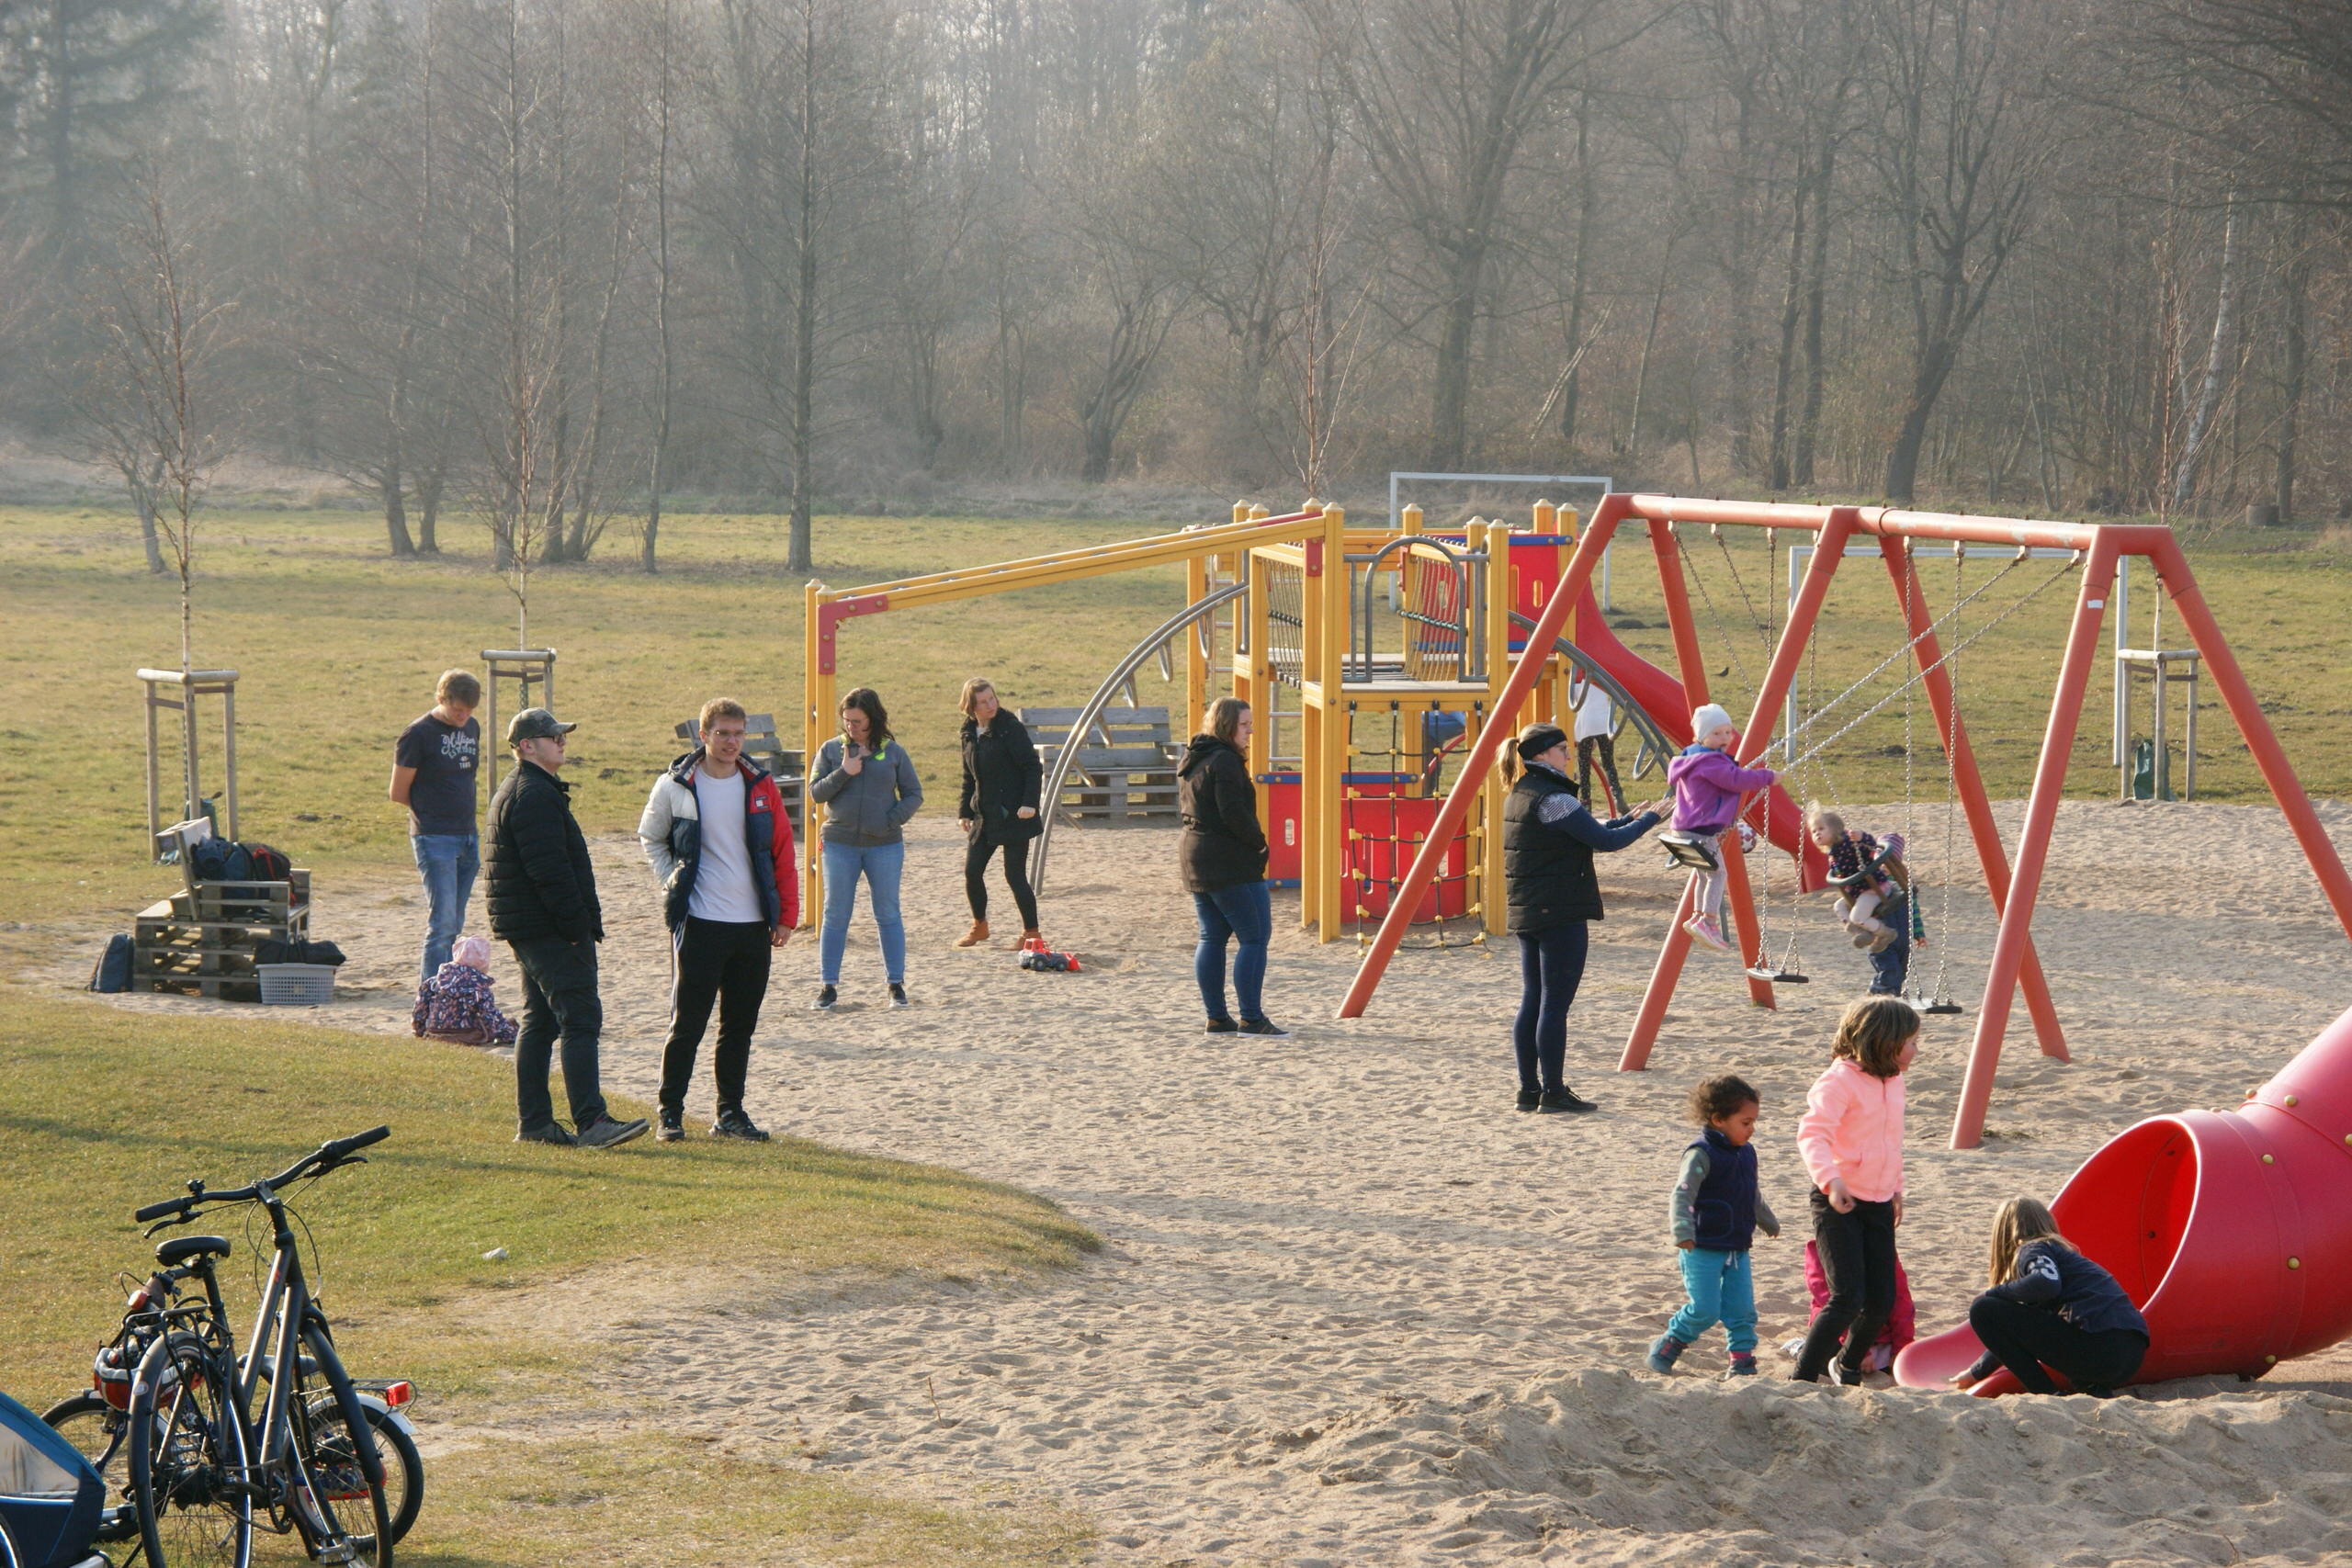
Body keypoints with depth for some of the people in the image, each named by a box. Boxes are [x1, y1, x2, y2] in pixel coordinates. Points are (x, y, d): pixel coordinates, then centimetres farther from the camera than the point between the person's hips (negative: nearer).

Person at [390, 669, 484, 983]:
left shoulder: (472, 727, 11)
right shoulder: (419, 734, -10)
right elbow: (398, 794, -5)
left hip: (468, 838, 7)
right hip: (435, 839, -7)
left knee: (454, 925, 10)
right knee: (443, 923, -12)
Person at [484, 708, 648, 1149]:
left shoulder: (514, 792, 20)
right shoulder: (535, 796, -16)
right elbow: (550, 869, -23)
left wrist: (583, 917, 21)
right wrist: (578, 924, -21)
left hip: (526, 929, 11)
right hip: (550, 931, -11)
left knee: (539, 1022, 13)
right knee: (581, 1019, -13)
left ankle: (534, 1122, 15)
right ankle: (590, 1123, -19)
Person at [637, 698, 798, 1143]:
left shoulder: (761, 785, 5)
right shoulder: (675, 786, -2)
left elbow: (782, 852, 7)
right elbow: (649, 837, 13)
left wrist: (786, 915, 2)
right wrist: (671, 881, 0)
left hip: (752, 923, 3)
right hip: (699, 923, -3)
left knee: (740, 1026, 8)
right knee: (687, 1025, -3)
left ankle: (730, 1113, 16)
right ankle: (670, 1112, 5)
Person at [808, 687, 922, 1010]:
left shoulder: (893, 752, 3)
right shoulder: (831, 750, 4)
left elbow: (913, 795, 5)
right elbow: (815, 792, 0)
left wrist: (892, 821, -9)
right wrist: (843, 773, -14)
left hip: (884, 845, 0)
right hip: (840, 844, 0)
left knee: (888, 916, 5)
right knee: (836, 916, 2)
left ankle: (897, 984, 12)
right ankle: (829, 986, 7)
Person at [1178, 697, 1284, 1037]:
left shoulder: (1191, 761, 14)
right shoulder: (1224, 761, -16)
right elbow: (1234, 813, -23)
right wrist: (1259, 841, -6)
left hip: (1194, 857, 10)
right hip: (1230, 863, -10)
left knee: (1212, 938, 12)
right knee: (1255, 937, -6)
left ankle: (1217, 1018, 12)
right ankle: (1251, 1018, -10)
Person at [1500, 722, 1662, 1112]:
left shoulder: (1517, 797, 13)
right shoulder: (1552, 799, -16)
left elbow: (1586, 830, 19)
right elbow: (1604, 841, -16)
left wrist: (1629, 819, 17)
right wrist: (1649, 819, -3)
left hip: (1526, 914, 9)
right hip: (1561, 915, -9)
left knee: (1532, 1002, 11)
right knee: (1555, 1004, -5)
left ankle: (1529, 1090, 13)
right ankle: (1553, 1091, -2)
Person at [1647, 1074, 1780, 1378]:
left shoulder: (1746, 1153, 11)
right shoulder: (1701, 1154, -15)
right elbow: (1682, 1194, -22)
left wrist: (1769, 1222, 43)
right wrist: (1683, 1232, -36)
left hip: (1737, 1249, 7)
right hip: (1704, 1248, -7)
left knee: (1742, 1310, 2)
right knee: (1704, 1310, -9)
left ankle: (1742, 1363, 11)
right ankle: (1665, 1349, 12)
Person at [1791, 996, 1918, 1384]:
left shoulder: (1893, 1081, 12)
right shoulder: (1839, 1081, -16)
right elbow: (1812, 1133, -26)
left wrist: (1896, 1188, 28)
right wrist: (1830, 1179, -40)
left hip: (1878, 1205, 8)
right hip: (1838, 1204, -8)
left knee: (1882, 1301, 7)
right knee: (1848, 1298, -17)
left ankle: (1849, 1366, 34)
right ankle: (1802, 1380, -10)